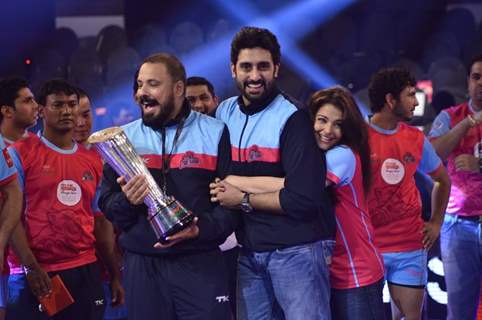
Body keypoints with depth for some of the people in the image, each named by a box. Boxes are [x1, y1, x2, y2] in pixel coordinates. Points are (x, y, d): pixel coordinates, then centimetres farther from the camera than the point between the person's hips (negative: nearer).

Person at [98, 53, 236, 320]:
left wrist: (201, 229, -18)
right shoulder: (124, 137, 11)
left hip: (201, 264, -2)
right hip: (142, 265, 2)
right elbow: (106, 204, 8)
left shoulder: (215, 133, 4)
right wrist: (126, 201, -14)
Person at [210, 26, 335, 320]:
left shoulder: (292, 119, -12)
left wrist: (244, 200, -12)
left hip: (297, 250, -6)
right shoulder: (224, 113, 8)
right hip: (249, 251, 6)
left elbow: (305, 199, -19)